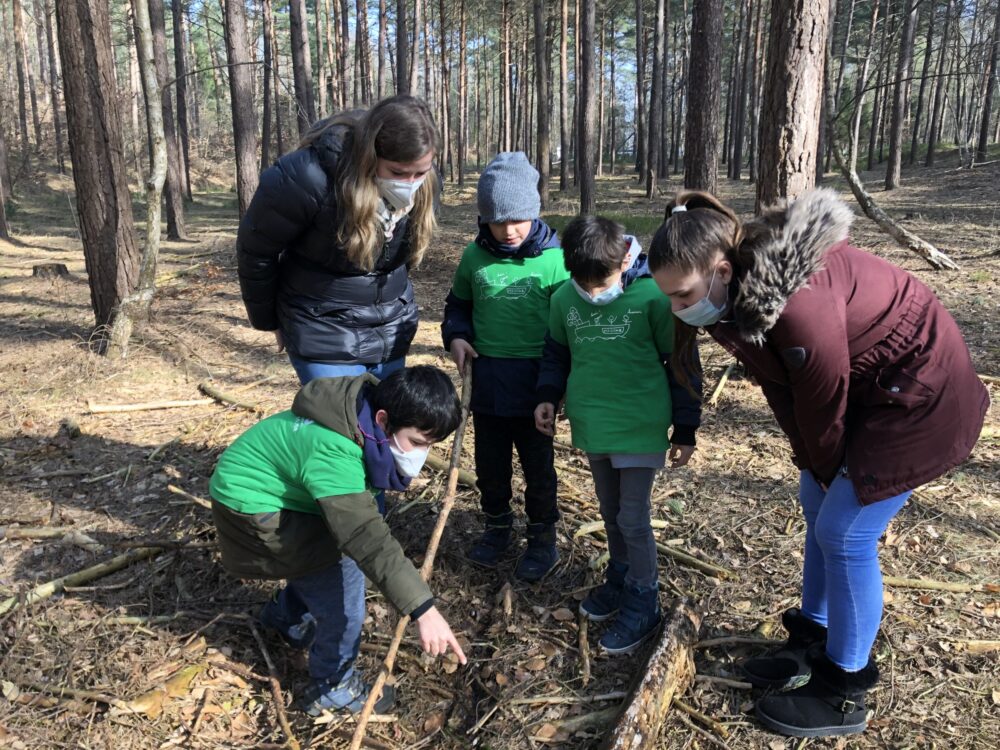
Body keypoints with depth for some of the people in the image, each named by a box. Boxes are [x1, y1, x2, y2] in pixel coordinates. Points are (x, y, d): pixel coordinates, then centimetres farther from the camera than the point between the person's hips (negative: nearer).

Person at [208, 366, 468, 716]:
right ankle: (332, 689, 9)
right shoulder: (332, 453, -38)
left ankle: (287, 615, 41)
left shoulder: (365, 412, -10)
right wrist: (423, 608, -48)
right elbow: (366, 537, -45)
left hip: (274, 490, 9)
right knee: (341, 582, -12)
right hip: (253, 507, -9)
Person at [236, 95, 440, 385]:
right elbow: (256, 250, -9)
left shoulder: (423, 185, -10)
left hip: (392, 333, 5)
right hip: (326, 337, -5)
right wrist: (269, 319, 3)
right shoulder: (308, 178, -25)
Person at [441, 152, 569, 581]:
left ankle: (542, 536, 30)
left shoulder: (554, 259, -10)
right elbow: (458, 304, 14)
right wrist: (456, 335, -5)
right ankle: (497, 526, 37)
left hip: (535, 381, -3)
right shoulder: (475, 256, -1)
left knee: (537, 465, 12)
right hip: (487, 380, 3)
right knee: (489, 463, 16)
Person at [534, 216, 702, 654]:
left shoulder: (652, 296, -17)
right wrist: (548, 396, 0)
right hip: (592, 426, 5)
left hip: (640, 428, -5)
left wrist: (685, 429, -4)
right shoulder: (564, 299, -5)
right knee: (610, 512, 20)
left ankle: (643, 602, 19)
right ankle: (620, 578, 40)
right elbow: (557, 352, 14)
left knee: (633, 519, 1)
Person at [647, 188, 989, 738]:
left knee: (844, 531, -6)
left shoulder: (798, 304, -37)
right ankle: (812, 643, 33)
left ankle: (843, 694, 13)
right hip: (866, 386, 9)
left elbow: (823, 404, -21)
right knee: (817, 507, 15)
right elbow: (785, 390, 1)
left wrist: (825, 470, -2)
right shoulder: (741, 286, -9)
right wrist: (815, 472, 7)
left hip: (919, 394, -9)